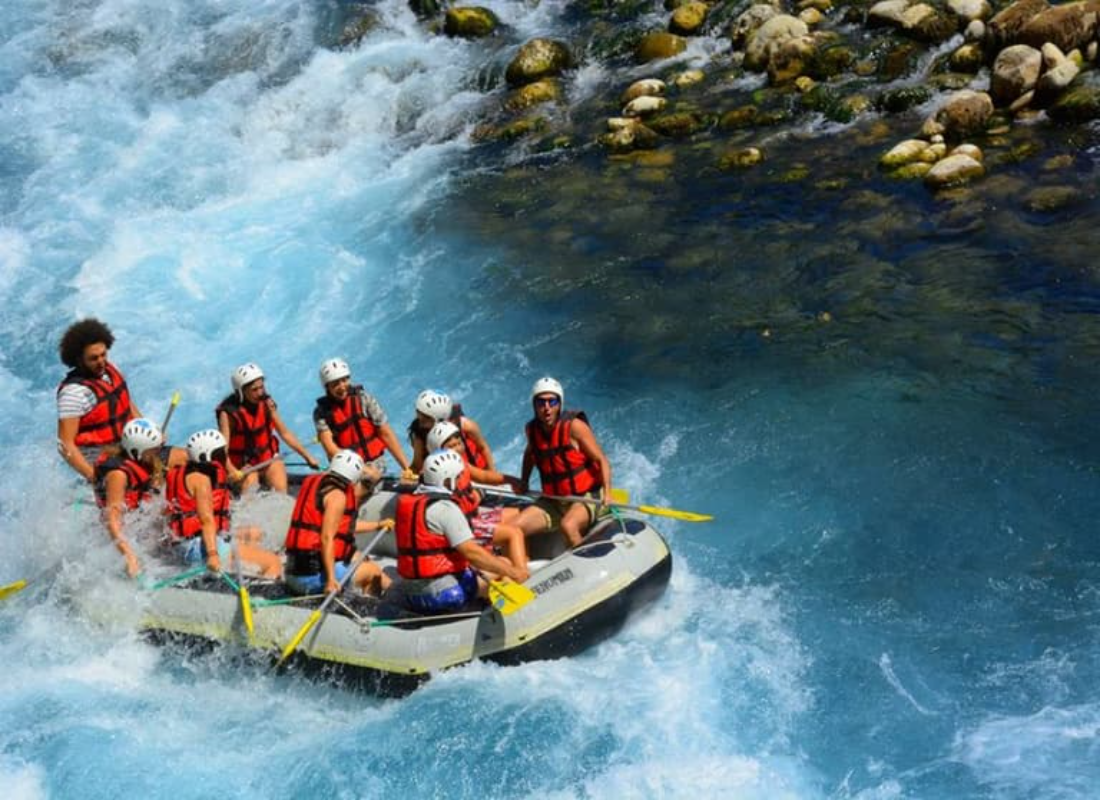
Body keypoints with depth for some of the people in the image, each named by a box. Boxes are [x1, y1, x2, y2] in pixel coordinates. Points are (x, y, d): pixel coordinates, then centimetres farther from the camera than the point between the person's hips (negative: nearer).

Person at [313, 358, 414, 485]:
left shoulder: (365, 400, -5)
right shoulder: (321, 412, -4)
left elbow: (386, 434, -4)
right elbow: (330, 448, -15)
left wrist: (407, 468, -10)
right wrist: (362, 469, -28)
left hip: (374, 463, -2)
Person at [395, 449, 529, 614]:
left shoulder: (408, 502, 10)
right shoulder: (445, 508, -15)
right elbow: (471, 551, -20)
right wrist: (512, 572, -13)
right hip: (444, 593, -8)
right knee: (504, 564, -2)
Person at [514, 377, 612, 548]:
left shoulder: (574, 426, -15)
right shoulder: (532, 429, 1)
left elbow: (601, 460, -13)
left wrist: (606, 492, -26)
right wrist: (523, 482, 18)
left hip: (585, 497, -6)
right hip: (552, 501, 6)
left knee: (567, 526, -36)